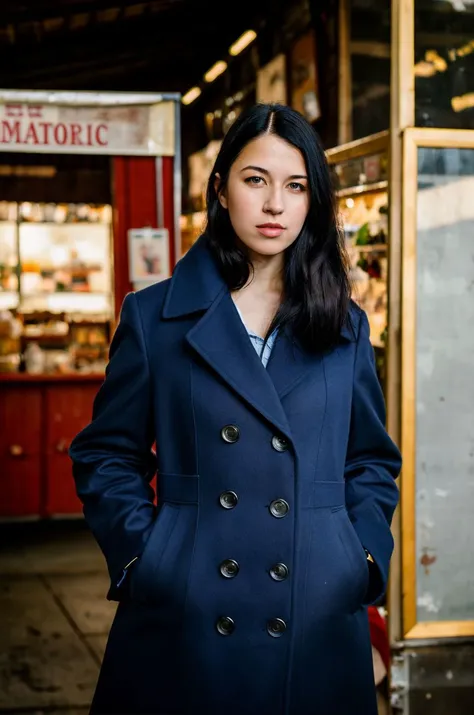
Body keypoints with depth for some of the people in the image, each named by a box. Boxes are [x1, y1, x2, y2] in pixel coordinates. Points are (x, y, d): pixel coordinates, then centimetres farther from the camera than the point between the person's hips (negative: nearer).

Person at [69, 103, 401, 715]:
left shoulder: (345, 327, 8)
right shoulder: (153, 316, 3)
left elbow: (373, 461, 14)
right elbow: (107, 456, 5)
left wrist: (366, 560, 1)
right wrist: (139, 554, -6)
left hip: (320, 617, 2)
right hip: (183, 616, -1)